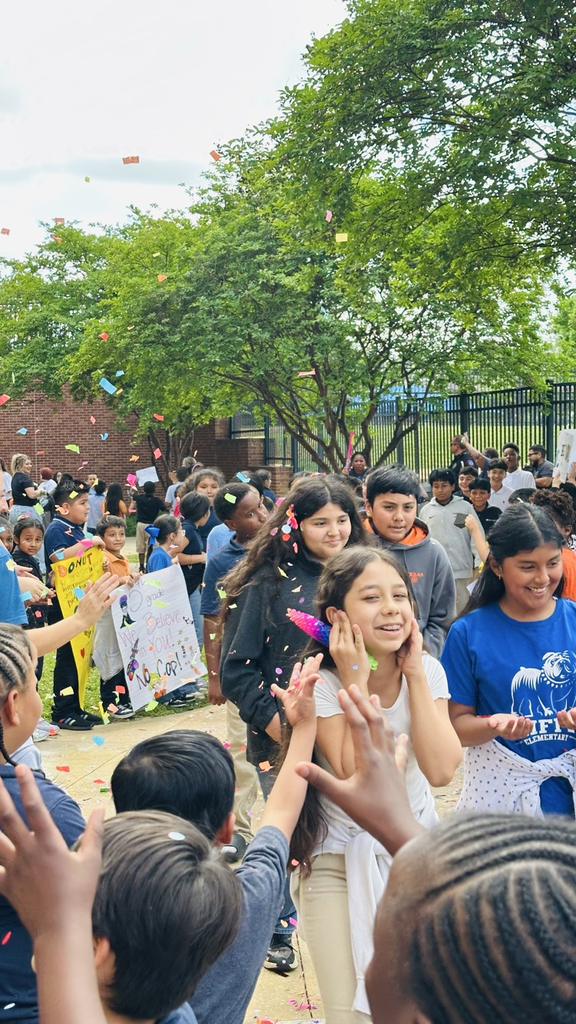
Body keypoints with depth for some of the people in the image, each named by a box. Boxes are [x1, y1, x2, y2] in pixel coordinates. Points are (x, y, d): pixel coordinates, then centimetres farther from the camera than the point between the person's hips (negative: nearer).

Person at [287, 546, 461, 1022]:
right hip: (341, 861, -3)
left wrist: (414, 674, -21)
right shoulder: (323, 683, -19)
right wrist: (356, 683, -28)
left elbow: (440, 769, -19)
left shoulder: (428, 671, -8)